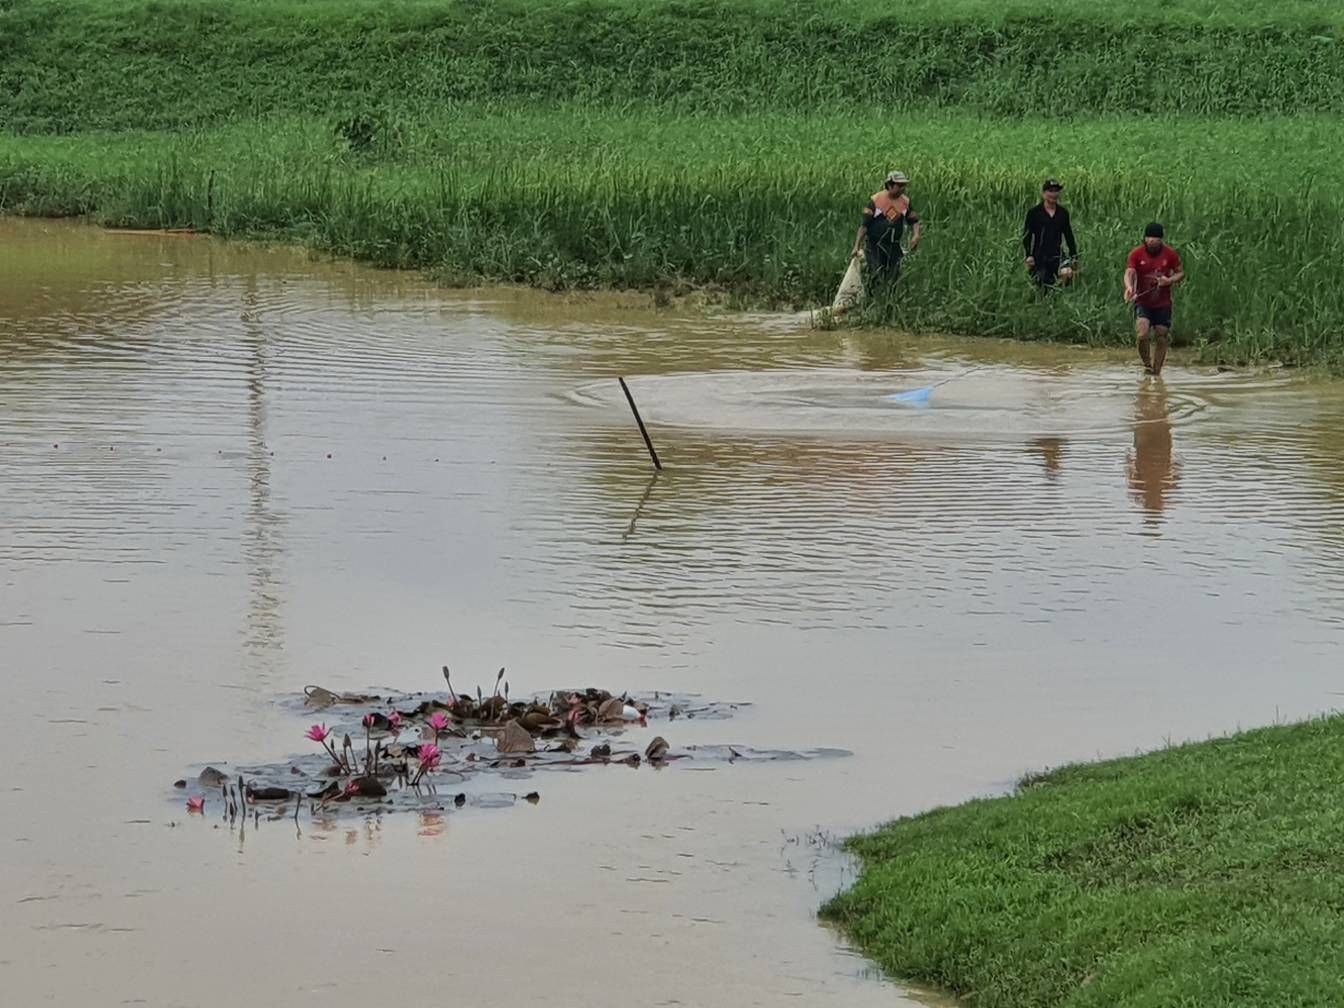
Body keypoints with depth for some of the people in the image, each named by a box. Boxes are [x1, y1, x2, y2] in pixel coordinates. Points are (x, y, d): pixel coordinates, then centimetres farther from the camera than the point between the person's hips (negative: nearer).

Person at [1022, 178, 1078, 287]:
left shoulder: (1063, 213, 7)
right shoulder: (1034, 213, -2)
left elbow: (1069, 236, 14)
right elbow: (1026, 236, -1)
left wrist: (1074, 257, 10)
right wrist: (1029, 255, -12)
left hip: (1056, 255, 2)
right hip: (1039, 256, -2)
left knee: (1067, 274, -23)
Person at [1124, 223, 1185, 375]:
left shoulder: (1170, 254, 0)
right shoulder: (1137, 254, -4)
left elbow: (1181, 273, 9)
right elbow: (1129, 272, -13)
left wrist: (1170, 280, -13)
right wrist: (1129, 287, -35)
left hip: (1163, 304, 2)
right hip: (1143, 303, -2)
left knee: (1161, 338, 3)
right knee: (1142, 334, -20)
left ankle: (1156, 370, 17)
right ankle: (1146, 364, 1)